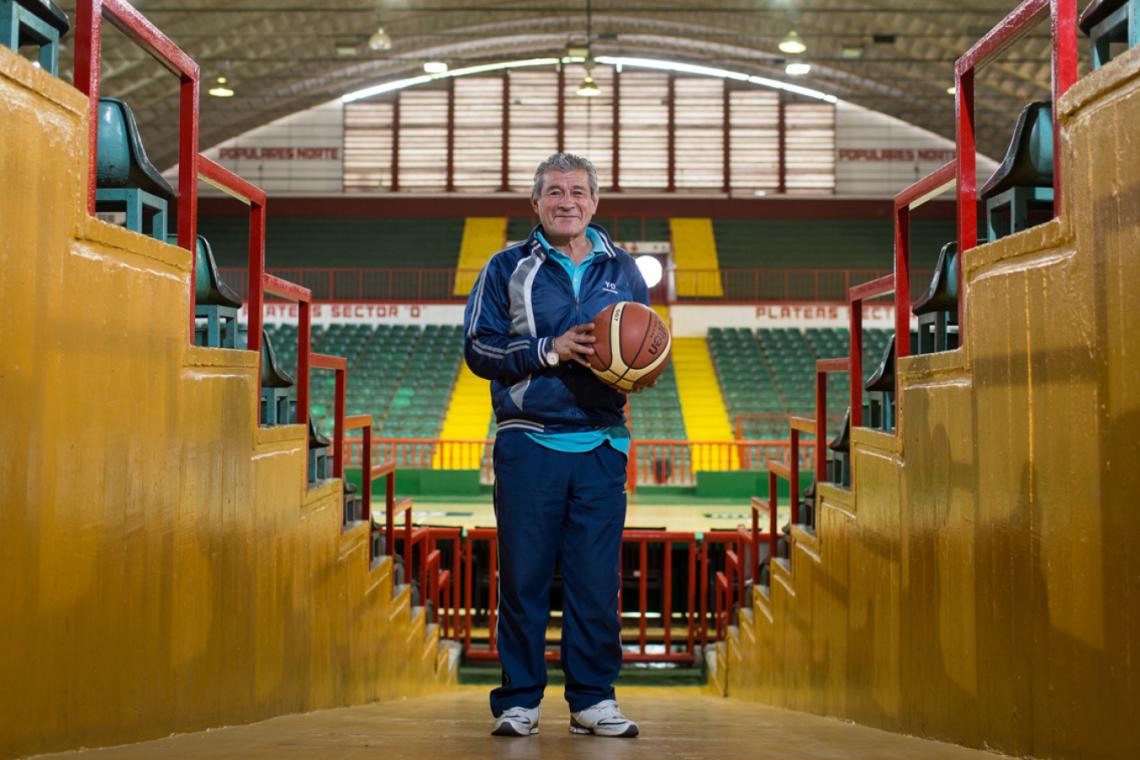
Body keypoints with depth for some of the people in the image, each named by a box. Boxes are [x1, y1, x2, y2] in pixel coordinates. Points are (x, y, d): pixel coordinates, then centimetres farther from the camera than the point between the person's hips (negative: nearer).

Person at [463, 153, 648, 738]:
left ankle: (593, 700, 12)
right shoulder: (508, 269, 6)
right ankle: (518, 701, 9)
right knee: (523, 577, 0)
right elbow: (478, 347, -1)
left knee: (597, 579, 3)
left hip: (601, 444, 2)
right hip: (529, 442, -2)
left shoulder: (621, 270, 14)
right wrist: (549, 350, -13)